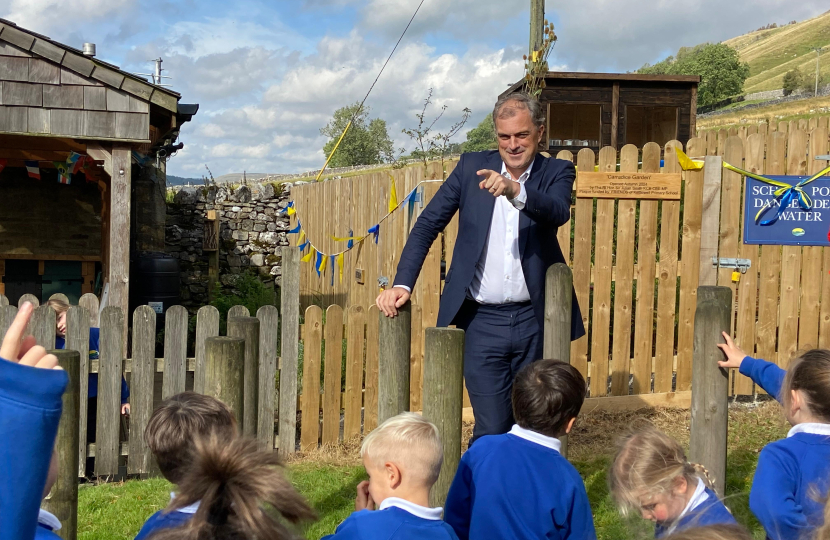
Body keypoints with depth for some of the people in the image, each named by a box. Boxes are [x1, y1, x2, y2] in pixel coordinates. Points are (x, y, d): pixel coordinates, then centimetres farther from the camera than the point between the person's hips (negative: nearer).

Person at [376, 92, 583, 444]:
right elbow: (427, 225, 3)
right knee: (492, 431, -4)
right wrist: (401, 284, -8)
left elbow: (558, 212, -21)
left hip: (535, 320, 1)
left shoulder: (557, 173, 1)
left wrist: (515, 191, -41)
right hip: (483, 322, -1)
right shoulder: (472, 167, 3)